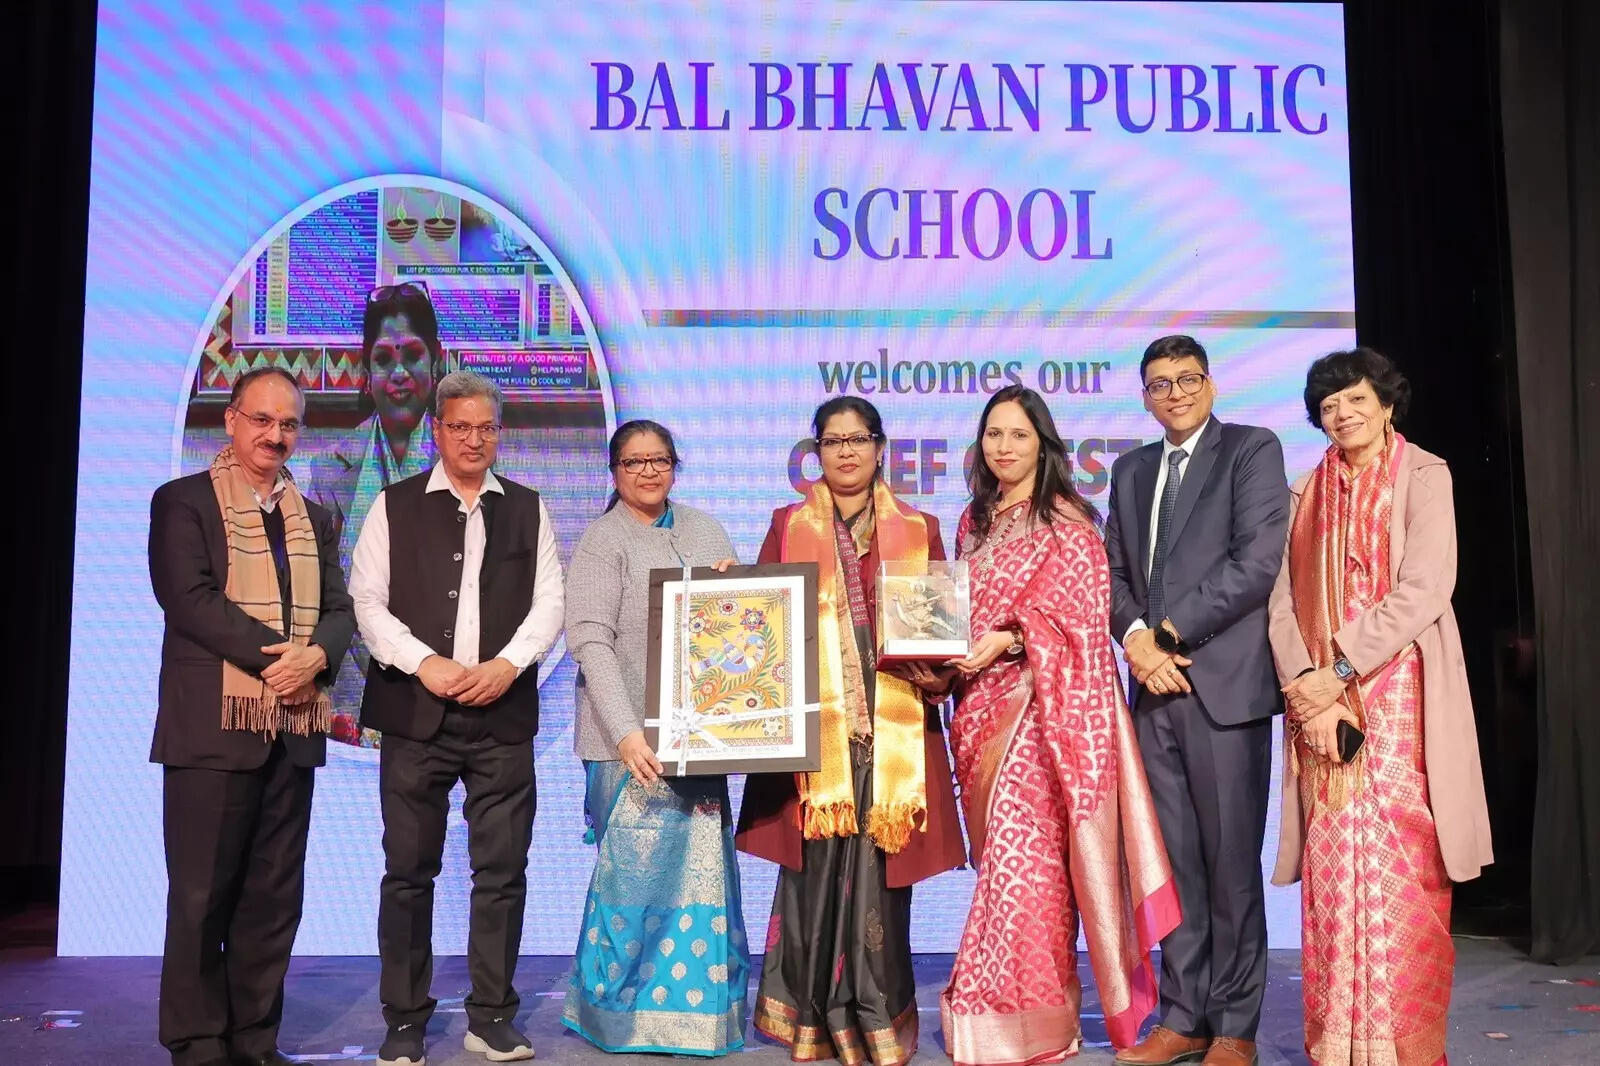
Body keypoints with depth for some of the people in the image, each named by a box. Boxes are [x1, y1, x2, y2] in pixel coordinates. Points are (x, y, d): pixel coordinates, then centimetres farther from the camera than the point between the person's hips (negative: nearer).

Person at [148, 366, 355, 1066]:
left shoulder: (312, 518, 18)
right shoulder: (182, 502, 3)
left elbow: (340, 609, 11)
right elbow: (190, 598, -10)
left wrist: (315, 655, -10)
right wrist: (275, 656, -15)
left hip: (293, 727, 5)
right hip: (214, 724, -5)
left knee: (274, 895, 8)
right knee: (202, 895, 1)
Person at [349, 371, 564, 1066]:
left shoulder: (528, 509, 12)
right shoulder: (395, 506, 7)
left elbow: (549, 602, 6)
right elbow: (366, 601, 0)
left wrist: (507, 665, -10)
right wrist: (424, 662, -13)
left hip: (504, 715, 1)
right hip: (415, 713, -1)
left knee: (503, 871, 4)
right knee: (408, 872, 3)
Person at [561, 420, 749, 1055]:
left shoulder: (704, 530, 13)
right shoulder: (603, 540, -4)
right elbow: (591, 642, -12)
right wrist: (626, 733, -22)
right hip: (634, 738, -5)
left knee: (701, 863, 8)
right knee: (640, 866, -3)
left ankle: (698, 1001, 22)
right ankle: (626, 1011, 15)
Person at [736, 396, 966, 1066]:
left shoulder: (919, 530, 13)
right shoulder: (789, 527, 12)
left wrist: (936, 669, -7)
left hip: (891, 727, 1)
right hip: (814, 725, 0)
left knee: (878, 863, -1)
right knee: (817, 863, -2)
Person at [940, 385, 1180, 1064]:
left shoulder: (1066, 522, -4)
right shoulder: (975, 522, 16)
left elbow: (1080, 620, -9)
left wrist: (1009, 640, -20)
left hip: (1039, 704, -6)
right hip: (979, 705, 6)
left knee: (1019, 859, -7)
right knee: (1004, 858, 9)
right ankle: (1005, 1008, 18)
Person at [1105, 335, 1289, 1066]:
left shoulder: (1253, 450, 1)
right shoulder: (1131, 470, 19)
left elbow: (1261, 560, -11)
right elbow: (1115, 571, 15)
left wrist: (1172, 634, -11)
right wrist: (1135, 637, -5)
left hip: (1224, 682, -5)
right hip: (1156, 685, 5)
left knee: (1230, 861, 1)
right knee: (1173, 861, 9)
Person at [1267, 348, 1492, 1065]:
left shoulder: (1422, 476, 2)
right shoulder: (1307, 494, 14)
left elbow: (1423, 589, -11)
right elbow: (1284, 601, 6)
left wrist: (1340, 672, -14)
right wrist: (1308, 688, -9)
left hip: (1399, 695, -3)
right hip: (1322, 701, 3)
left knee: (1398, 862, -5)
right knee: (1332, 867, 1)